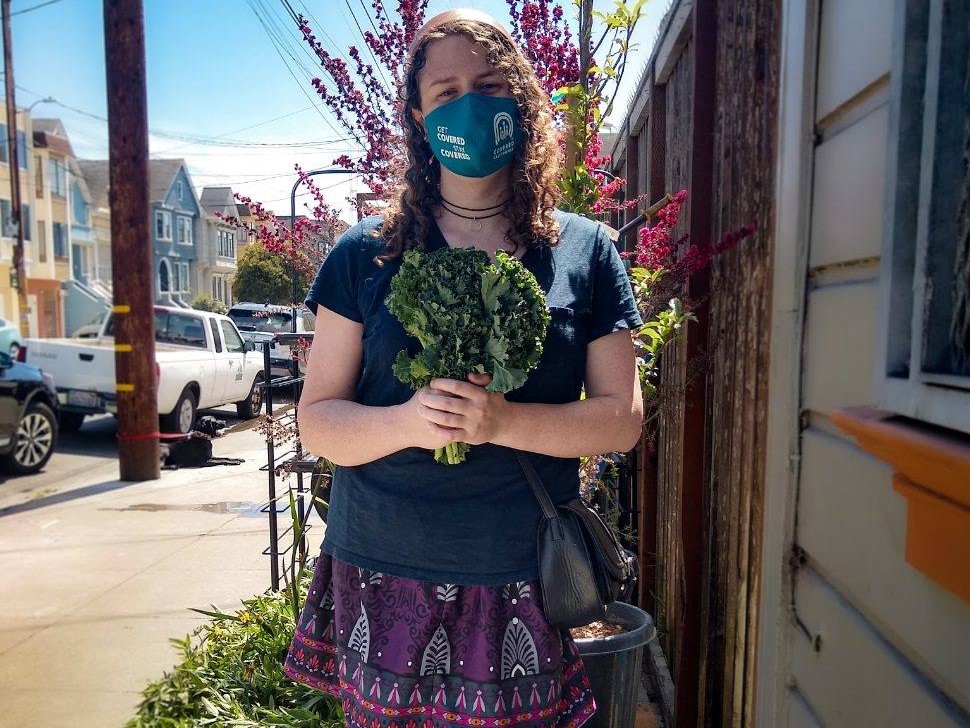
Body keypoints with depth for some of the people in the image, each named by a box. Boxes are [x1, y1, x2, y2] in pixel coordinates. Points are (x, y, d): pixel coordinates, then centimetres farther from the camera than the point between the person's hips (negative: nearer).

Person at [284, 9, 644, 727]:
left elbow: (623, 418, -1)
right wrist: (405, 423, -19)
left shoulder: (585, 251, 2)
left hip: (523, 584, 0)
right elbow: (317, 422, 2)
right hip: (381, 577, 1)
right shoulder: (366, 254, 2)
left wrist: (502, 421, -18)